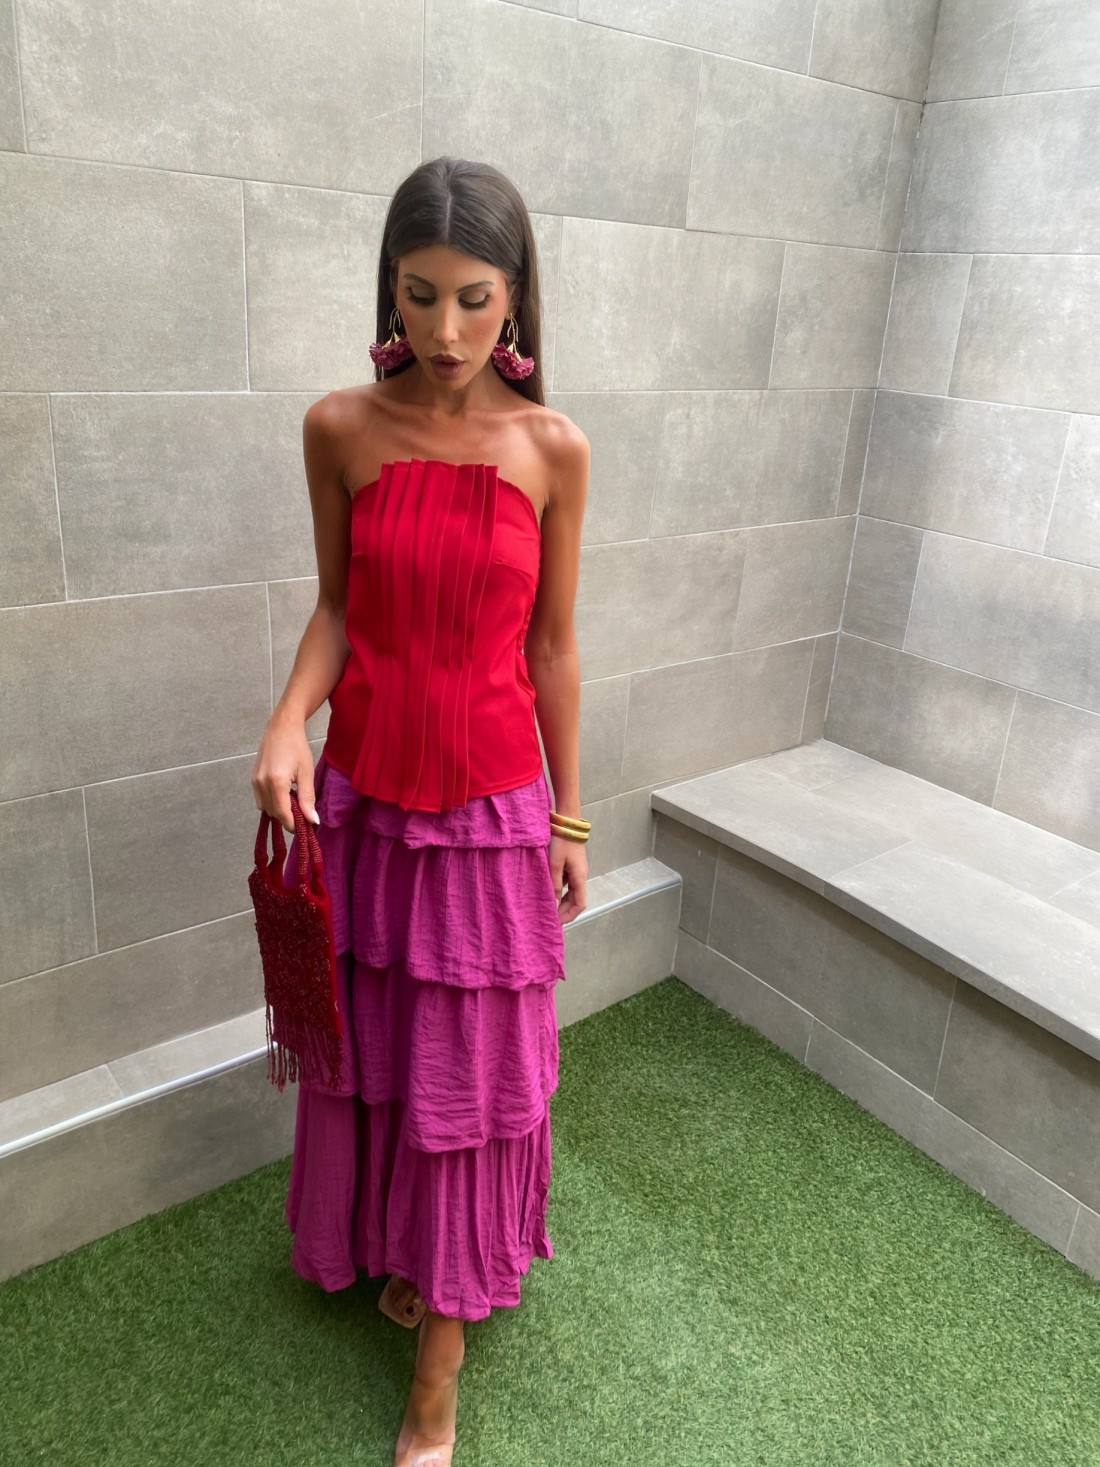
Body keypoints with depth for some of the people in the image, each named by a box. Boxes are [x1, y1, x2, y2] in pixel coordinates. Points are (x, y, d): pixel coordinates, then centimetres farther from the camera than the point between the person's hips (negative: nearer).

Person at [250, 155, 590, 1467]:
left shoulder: (553, 449, -7)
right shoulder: (339, 429, -4)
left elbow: (551, 644, -1)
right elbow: (337, 605, 4)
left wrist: (568, 818, 3)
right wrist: (288, 721, -15)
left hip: (491, 795, -1)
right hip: (359, 788, 2)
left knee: (469, 1064, 9)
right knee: (367, 1040, 17)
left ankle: (440, 1355, 30)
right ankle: (389, 1244, 47)